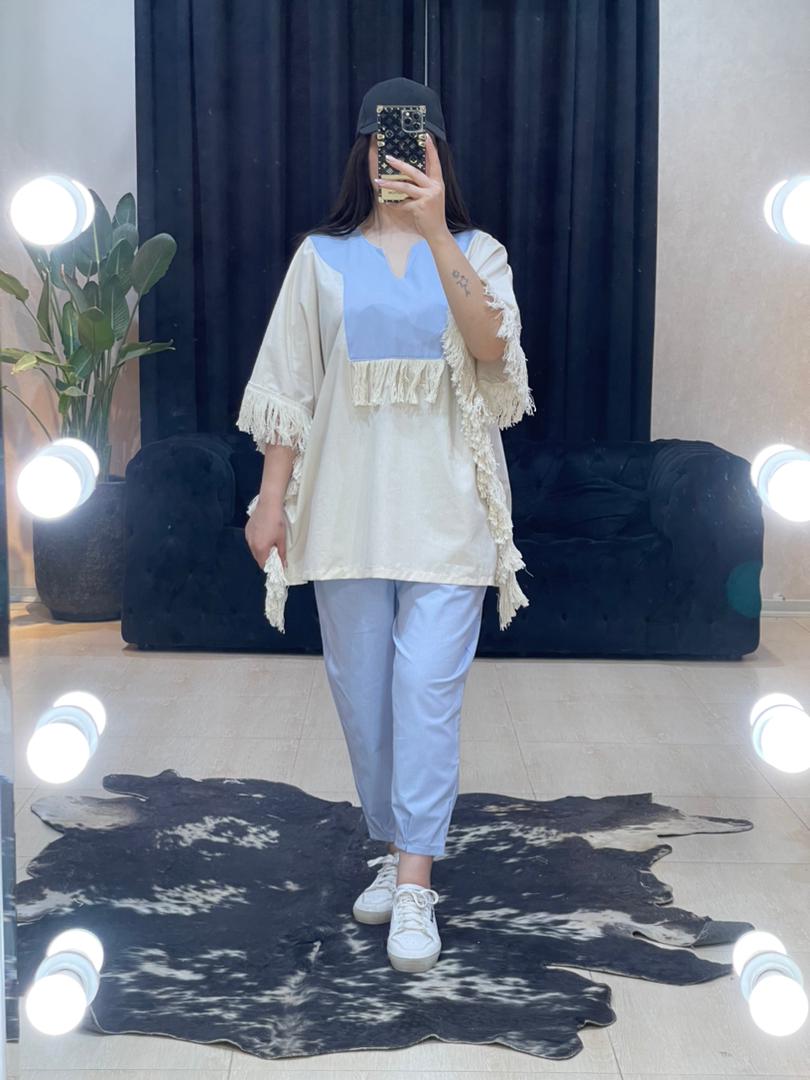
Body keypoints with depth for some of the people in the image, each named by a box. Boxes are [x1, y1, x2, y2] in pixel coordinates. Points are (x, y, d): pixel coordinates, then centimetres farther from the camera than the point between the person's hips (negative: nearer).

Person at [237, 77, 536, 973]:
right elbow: (288, 388, 7)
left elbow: (491, 347, -14)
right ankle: (397, 850, 25)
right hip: (347, 508, 2)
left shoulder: (476, 252, 6)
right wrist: (271, 498, 2)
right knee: (362, 692, 7)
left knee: (428, 691, -8)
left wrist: (435, 232, -22)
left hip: (445, 510, -1)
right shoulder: (322, 256, 8)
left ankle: (415, 888, -2)